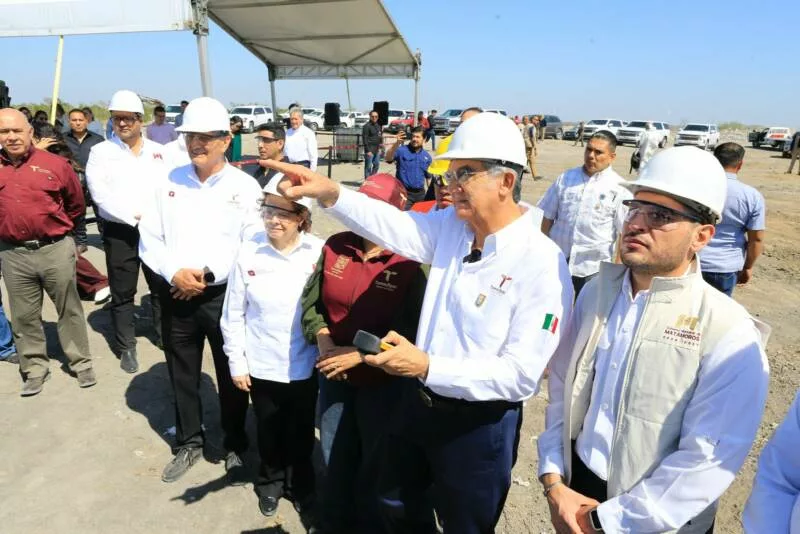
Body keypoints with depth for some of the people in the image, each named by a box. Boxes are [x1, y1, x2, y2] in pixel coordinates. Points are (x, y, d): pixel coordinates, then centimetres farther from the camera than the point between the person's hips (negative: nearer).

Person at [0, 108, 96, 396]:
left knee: (69, 310, 9)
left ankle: (81, 363, 22)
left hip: (56, 249, -2)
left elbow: (76, 204, 10)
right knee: (24, 316, 12)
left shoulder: (55, 163, -4)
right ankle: (34, 368, 26)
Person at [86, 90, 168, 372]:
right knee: (122, 294, 7)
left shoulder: (157, 150, 8)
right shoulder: (101, 151, 1)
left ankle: (164, 336, 29)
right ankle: (126, 347, 20)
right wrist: (135, 215, -16)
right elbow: (100, 194, -10)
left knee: (162, 287, 12)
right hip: (120, 232, -2)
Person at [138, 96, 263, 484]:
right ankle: (189, 443, 38)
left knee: (231, 375, 11)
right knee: (182, 375, 17)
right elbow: (149, 239, 4)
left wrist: (208, 275, -17)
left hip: (225, 296, -3)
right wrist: (173, 273, -13)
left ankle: (234, 446, 32)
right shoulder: (169, 182, 5)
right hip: (175, 295, 4)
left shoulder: (245, 187, -6)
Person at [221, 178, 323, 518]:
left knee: (301, 431, 18)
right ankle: (271, 481, 48)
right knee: (269, 430, 20)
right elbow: (233, 314, -3)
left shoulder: (319, 252, -14)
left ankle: (300, 482, 45)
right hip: (261, 365, 1)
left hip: (305, 365, -1)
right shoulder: (248, 252, -10)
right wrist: (236, 362, 0)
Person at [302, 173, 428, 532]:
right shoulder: (335, 247, -3)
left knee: (378, 465, 18)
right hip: (334, 376, 5)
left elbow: (410, 331, -19)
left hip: (385, 382, -4)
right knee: (335, 460, 24)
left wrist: (359, 354, -22)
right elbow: (311, 301, 4)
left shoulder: (413, 263, -18)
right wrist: (322, 338, -13)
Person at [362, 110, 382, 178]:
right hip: (370, 149, -8)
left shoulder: (379, 125, 12)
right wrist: (368, 151, -18)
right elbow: (365, 139, -14)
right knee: (368, 166, -2)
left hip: (377, 149, 8)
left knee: (377, 165, 14)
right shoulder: (367, 126, -11)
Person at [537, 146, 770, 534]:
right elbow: (561, 387, -1)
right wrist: (552, 480, -6)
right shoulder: (598, 291, -5)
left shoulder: (729, 334, -20)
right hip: (575, 489, 4)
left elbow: (709, 459, -21)